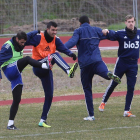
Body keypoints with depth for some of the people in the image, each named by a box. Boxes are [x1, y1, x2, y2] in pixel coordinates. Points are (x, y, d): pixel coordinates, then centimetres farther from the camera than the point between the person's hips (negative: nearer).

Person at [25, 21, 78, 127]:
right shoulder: (38, 37, -10)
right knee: (55, 55, -29)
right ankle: (68, 71, -54)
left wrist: (70, 53, -32)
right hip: (38, 66, -6)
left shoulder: (56, 40, 3)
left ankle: (43, 120, 13)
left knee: (49, 96, 5)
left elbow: (63, 48, -14)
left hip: (46, 70, 6)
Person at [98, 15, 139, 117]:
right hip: (121, 62, -3)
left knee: (131, 88, 0)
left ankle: (127, 111, 5)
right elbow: (112, 35, -22)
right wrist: (107, 32, -43)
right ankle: (103, 102, 24)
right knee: (113, 84, 4)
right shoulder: (121, 33, -7)